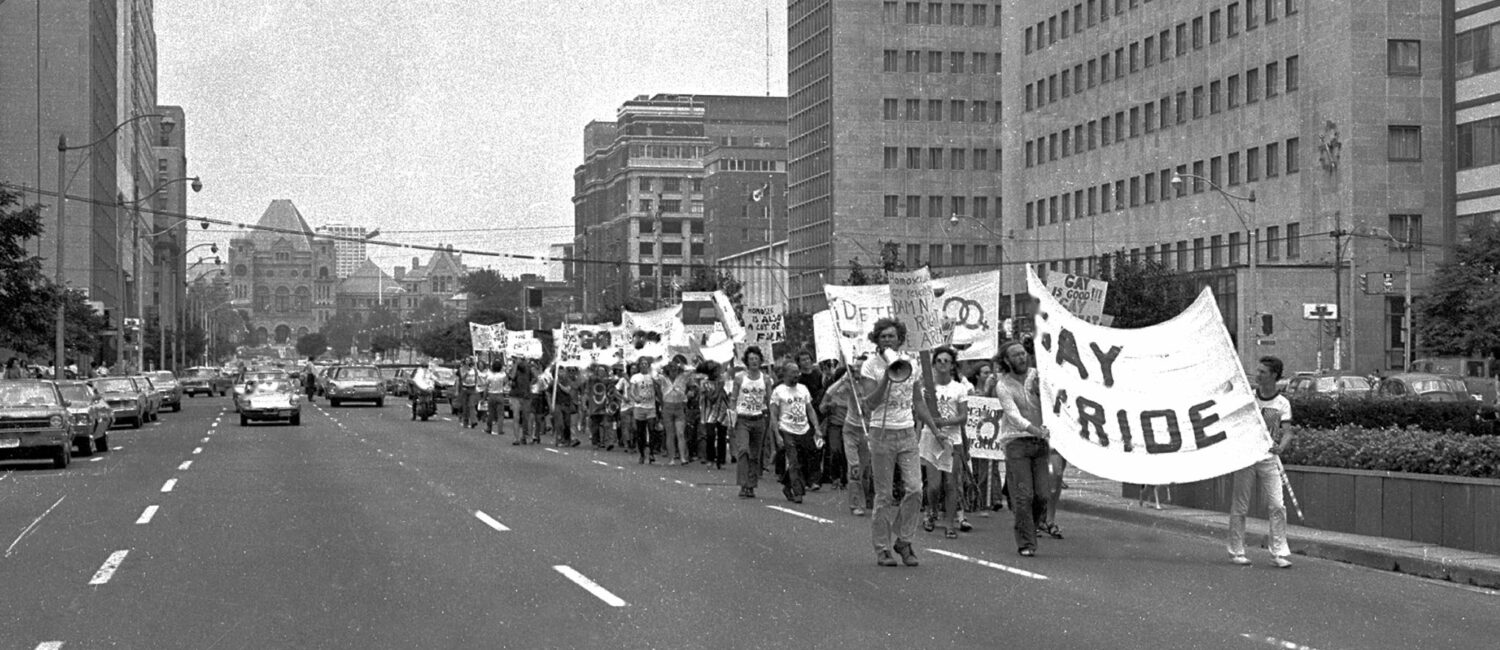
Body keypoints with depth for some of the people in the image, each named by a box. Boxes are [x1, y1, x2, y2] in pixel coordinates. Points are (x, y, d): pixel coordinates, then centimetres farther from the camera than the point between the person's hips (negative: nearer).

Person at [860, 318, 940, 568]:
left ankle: (904, 541, 7)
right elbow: (870, 403, -16)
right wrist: (887, 376, -24)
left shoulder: (910, 365, 9)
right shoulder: (870, 367, -4)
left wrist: (935, 429, 9)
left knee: (915, 489, -7)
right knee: (884, 495, 0)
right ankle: (882, 548, 8)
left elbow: (918, 402, 16)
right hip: (882, 434, -3)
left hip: (908, 434, 4)